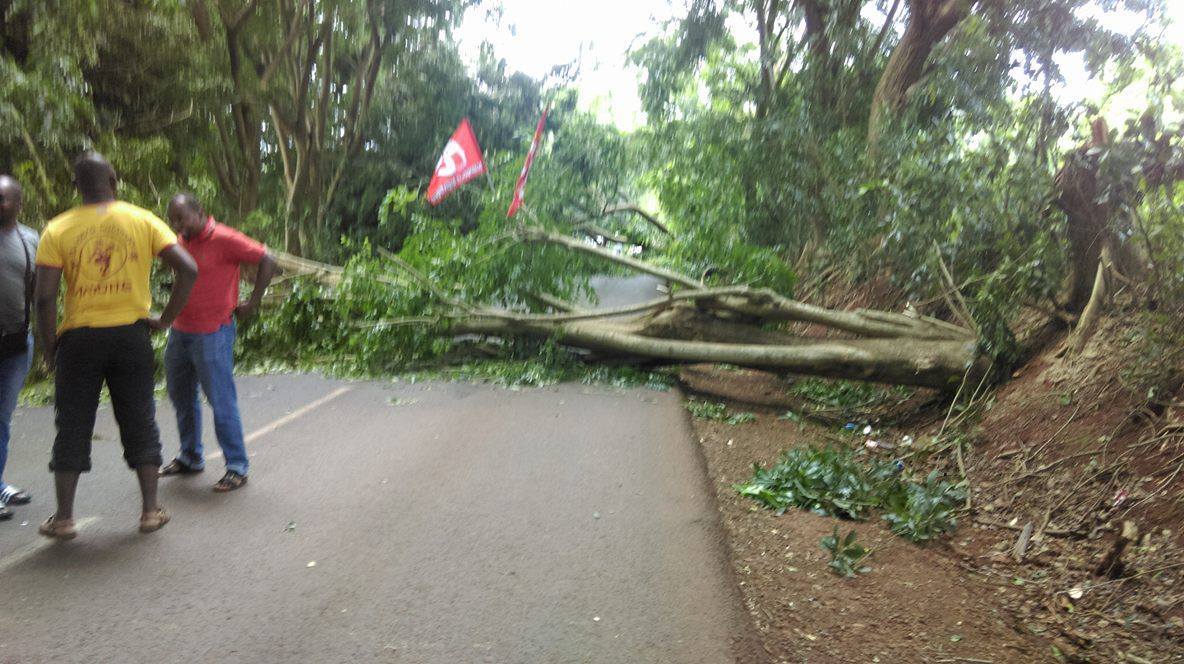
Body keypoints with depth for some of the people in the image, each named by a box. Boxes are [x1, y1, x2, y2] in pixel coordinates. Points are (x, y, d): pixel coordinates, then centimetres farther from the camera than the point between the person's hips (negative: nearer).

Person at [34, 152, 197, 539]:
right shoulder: (142, 221, 0)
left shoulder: (58, 230, -2)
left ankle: (63, 518, 17)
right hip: (131, 336, 1)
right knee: (140, 424, 11)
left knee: (72, 427, 10)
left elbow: (45, 297, -9)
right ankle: (150, 511, 16)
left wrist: (48, 348, 2)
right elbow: (188, 269, -8)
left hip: (79, 339, 0)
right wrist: (165, 320, 0)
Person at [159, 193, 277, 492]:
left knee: (221, 402, -4)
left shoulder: (224, 239, -15)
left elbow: (267, 261, -16)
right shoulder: (182, 241, 8)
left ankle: (237, 467, 5)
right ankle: (190, 458, 33)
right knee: (181, 398, 17)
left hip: (212, 335, -8)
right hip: (179, 332, 8)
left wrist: (252, 303, -13)